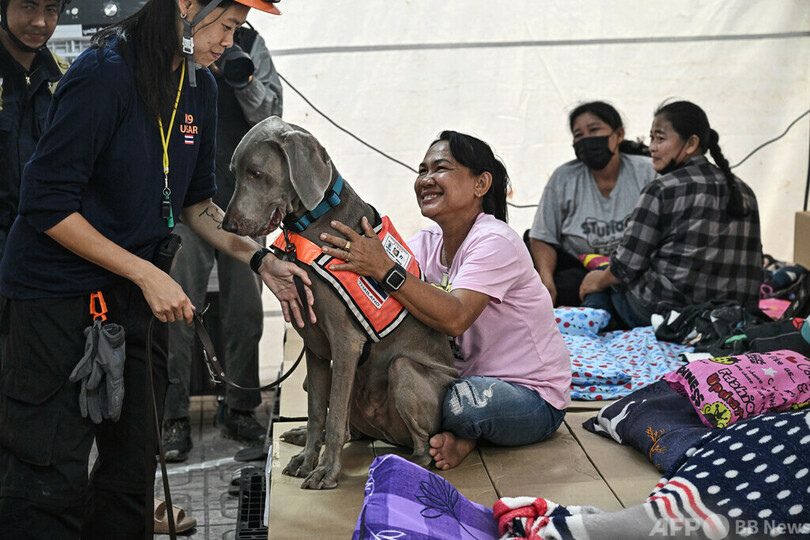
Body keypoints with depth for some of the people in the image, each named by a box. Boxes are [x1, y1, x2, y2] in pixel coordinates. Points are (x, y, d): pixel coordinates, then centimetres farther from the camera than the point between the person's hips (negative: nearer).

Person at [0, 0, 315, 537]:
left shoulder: (200, 88, 5)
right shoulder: (105, 73, -18)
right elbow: (47, 205, -19)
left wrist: (261, 261, 2)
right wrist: (146, 274, -20)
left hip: (140, 292, 7)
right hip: (59, 291, -7)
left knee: (134, 459, 11)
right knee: (53, 478, -4)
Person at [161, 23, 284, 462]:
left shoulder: (249, 43, 11)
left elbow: (272, 113, 6)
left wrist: (243, 79, -12)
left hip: (241, 199, 3)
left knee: (245, 309, 7)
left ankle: (239, 409, 21)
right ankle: (174, 419, 5)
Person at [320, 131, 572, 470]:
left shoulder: (494, 242, -19)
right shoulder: (426, 244, 3)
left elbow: (454, 319, -34)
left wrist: (383, 269, -40)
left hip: (533, 399, -7)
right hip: (467, 377, 7)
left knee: (466, 399, -38)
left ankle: (460, 431, -3)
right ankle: (462, 436, -2)